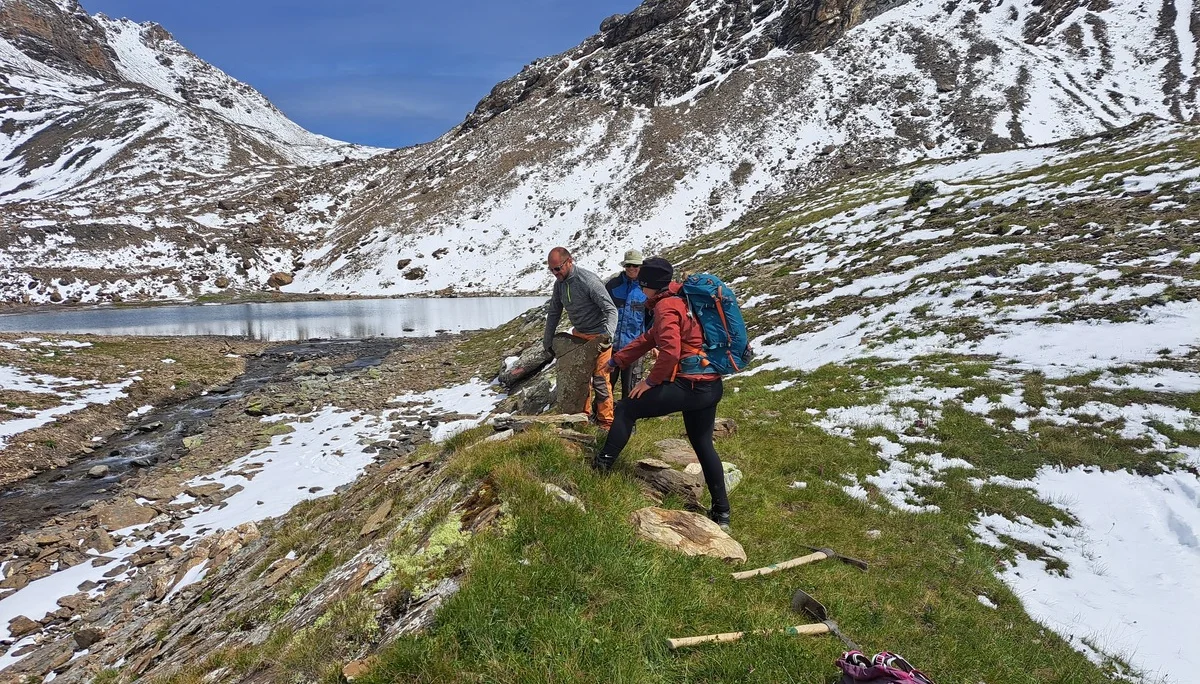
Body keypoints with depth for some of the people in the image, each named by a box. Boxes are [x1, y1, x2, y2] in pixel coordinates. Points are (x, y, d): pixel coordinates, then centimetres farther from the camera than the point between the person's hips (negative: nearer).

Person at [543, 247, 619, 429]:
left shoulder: (588, 280, -23)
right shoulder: (559, 283, -1)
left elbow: (611, 310, -25)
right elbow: (554, 313, 12)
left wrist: (608, 334, -40)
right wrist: (547, 341, 14)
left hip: (598, 337, -7)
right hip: (578, 335, 7)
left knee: (600, 380, -5)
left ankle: (606, 422, 8)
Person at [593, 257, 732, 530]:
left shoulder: (666, 307, -11)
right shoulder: (681, 301, 19)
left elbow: (670, 351, -25)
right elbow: (649, 338, 25)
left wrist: (650, 380, -11)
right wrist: (618, 360, 26)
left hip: (688, 386, -10)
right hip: (711, 386, 10)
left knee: (626, 409, 2)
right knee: (703, 444, 20)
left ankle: (601, 466, 6)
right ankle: (721, 511, 25)